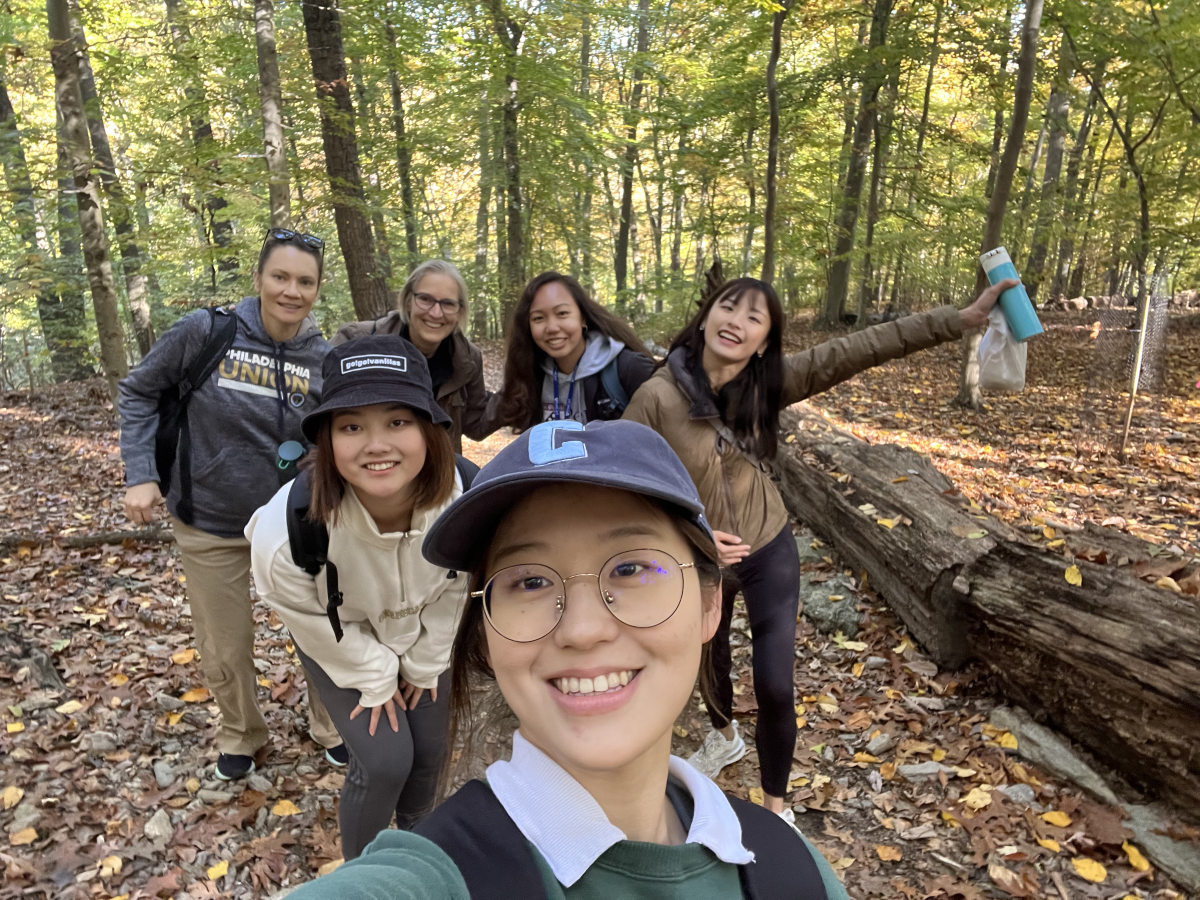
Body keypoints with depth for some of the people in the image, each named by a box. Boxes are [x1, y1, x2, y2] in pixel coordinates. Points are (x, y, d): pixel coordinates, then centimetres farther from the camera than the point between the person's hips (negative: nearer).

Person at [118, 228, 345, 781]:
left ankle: (329, 726, 36)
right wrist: (140, 473, -7)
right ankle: (241, 735, 43)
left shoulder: (324, 361, -9)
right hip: (210, 524, -1)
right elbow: (140, 391, -1)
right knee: (225, 651, 13)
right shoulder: (205, 331, -14)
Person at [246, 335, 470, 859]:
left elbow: (453, 587, -11)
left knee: (430, 749, 10)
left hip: (420, 634, 3)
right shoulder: (288, 531, -40)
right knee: (384, 759, -9)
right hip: (340, 641, -2)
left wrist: (424, 663, 1)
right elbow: (311, 620, -18)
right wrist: (375, 678, -6)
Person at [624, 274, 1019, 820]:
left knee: (775, 690, 1)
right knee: (708, 661, 26)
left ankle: (774, 805, 31)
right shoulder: (656, 397, -24)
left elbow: (861, 349, -22)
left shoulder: (769, 381, -17)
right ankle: (724, 737, 61)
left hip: (768, 554, 1)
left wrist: (960, 319, -26)